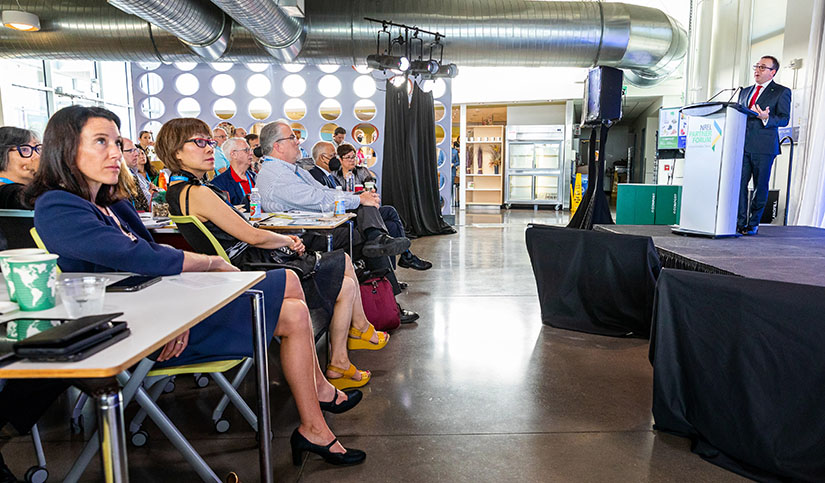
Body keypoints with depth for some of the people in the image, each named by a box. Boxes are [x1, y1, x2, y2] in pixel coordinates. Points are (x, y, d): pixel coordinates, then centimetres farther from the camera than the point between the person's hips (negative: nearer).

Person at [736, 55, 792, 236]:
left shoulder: (782, 92, 5)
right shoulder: (745, 91, 21)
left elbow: (784, 119, -2)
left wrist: (767, 119, -21)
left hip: (764, 146, -4)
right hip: (742, 145, 4)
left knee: (760, 187, 0)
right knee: (739, 183, -3)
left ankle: (753, 224, 8)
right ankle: (740, 222, 2)